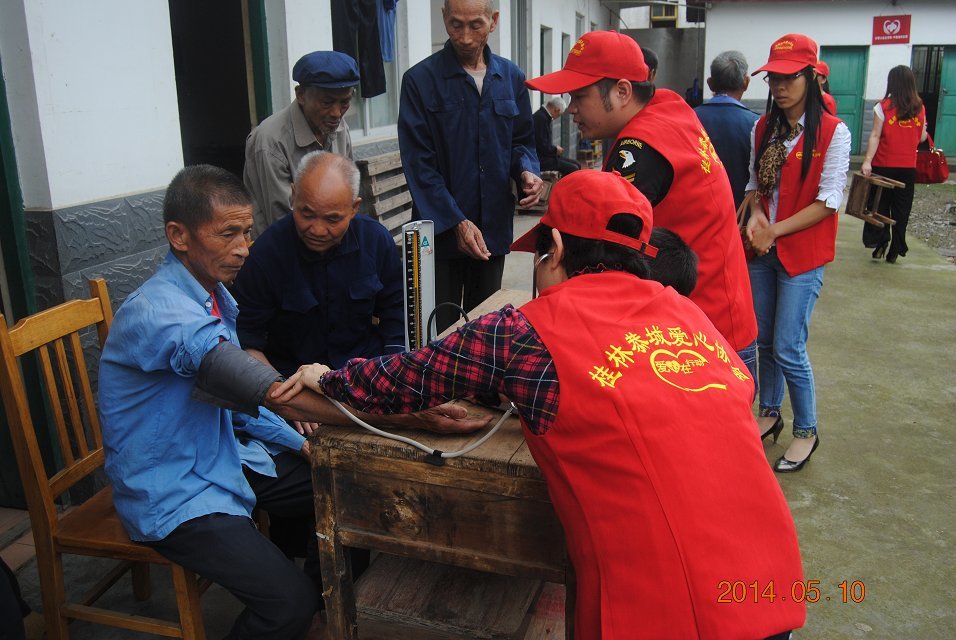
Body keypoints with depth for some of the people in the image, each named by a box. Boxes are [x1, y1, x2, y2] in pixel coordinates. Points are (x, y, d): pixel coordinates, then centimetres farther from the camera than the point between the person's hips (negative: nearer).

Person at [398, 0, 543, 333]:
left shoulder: (512, 78, 6)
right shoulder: (420, 80, -6)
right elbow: (419, 163, -10)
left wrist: (527, 172, -9)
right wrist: (456, 222, -17)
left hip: (494, 227, 4)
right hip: (441, 230, -4)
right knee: (441, 334, 3)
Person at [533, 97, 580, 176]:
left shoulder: (544, 116, 14)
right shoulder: (541, 118, -19)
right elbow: (542, 146, -23)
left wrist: (555, 147, 5)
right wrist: (555, 149, -7)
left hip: (545, 155, 11)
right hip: (540, 159, -11)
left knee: (577, 165, 7)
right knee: (573, 169, -18)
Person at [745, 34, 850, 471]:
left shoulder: (833, 132, -9)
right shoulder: (763, 128, 6)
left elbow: (828, 201, -12)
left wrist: (775, 230, -16)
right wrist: (756, 215, -6)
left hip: (803, 253, -5)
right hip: (763, 250, 5)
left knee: (788, 349, -6)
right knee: (764, 340, 12)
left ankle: (807, 431, 14)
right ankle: (771, 414, 32)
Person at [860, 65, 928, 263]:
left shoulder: (883, 107, -8)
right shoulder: (919, 108, 2)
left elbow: (875, 136, -14)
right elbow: (922, 137, 8)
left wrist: (867, 161, -17)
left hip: (884, 165, -3)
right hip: (908, 167, 3)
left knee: (880, 204, 10)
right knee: (901, 209, 10)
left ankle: (880, 241, -4)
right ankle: (895, 250, 14)